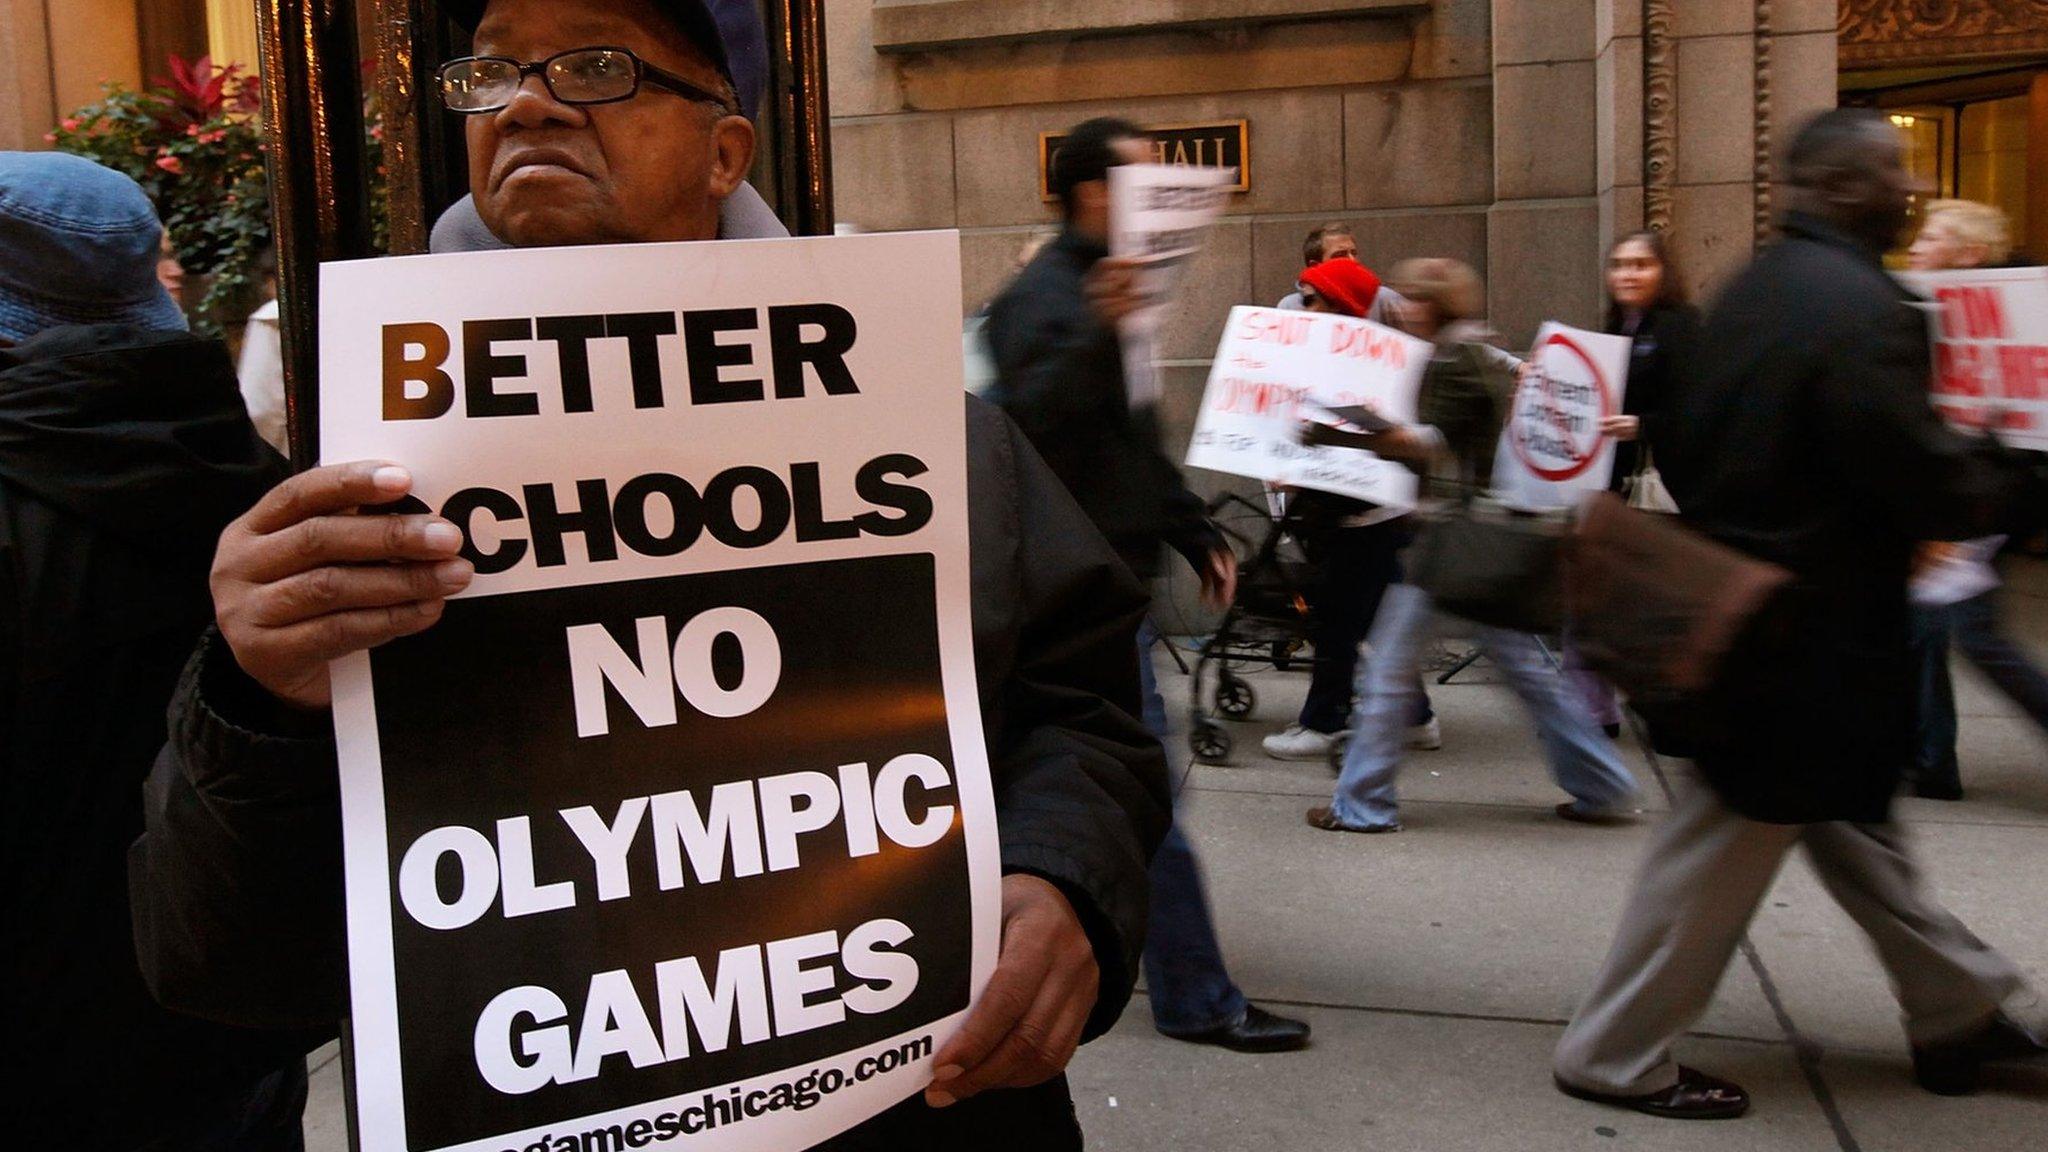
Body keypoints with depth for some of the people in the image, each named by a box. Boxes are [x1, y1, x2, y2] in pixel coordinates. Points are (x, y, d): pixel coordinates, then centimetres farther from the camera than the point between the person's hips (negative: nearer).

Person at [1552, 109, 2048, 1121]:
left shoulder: (1754, 289, 8)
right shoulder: (1863, 308, -21)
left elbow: (1690, 449, 13)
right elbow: (1926, 485, -20)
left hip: (1740, 595, 10)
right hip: (1815, 628, -10)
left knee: (1850, 814, 20)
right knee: (1735, 836, 2)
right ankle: (1617, 1056, 14)